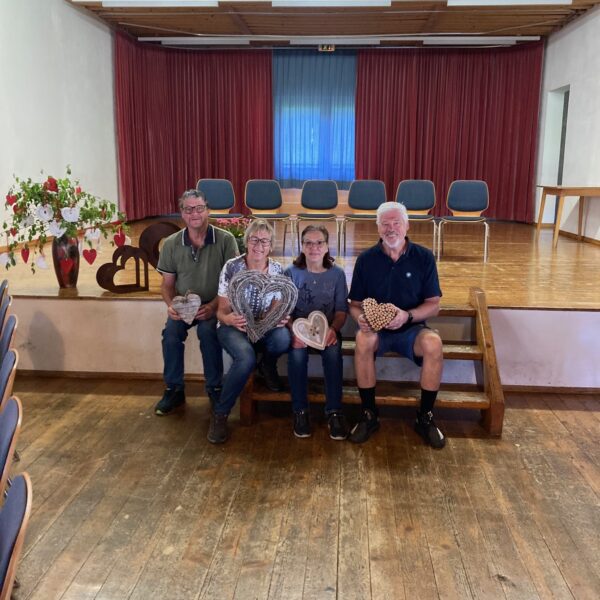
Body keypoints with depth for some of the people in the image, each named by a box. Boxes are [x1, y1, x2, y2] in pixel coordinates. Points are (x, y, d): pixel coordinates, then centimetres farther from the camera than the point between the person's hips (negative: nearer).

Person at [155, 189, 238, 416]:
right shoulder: (171, 244, 1)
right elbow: (167, 283, 7)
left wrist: (213, 306, -22)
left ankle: (215, 388, -10)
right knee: (171, 332, -26)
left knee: (207, 330, -32)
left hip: (214, 305, -2)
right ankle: (174, 389, -6)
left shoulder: (225, 240, -8)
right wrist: (170, 305, -14)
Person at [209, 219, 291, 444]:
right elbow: (221, 311, -6)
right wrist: (230, 319, -31)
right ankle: (219, 414, -14)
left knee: (283, 339, -34)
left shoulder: (278, 270, -2)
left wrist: (281, 319, -23)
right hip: (234, 327, -2)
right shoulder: (232, 267, -9)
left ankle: (267, 367, 5)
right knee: (246, 358, -36)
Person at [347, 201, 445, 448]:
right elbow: (355, 304, 5)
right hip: (376, 328, 0)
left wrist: (407, 316, -20)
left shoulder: (424, 257, 0)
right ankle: (369, 415, -16)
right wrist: (360, 317, -19)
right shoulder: (366, 259, 2)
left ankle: (425, 417, -12)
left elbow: (433, 305, 0)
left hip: (411, 328, 0)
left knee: (433, 342, -33)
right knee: (363, 340, -35)